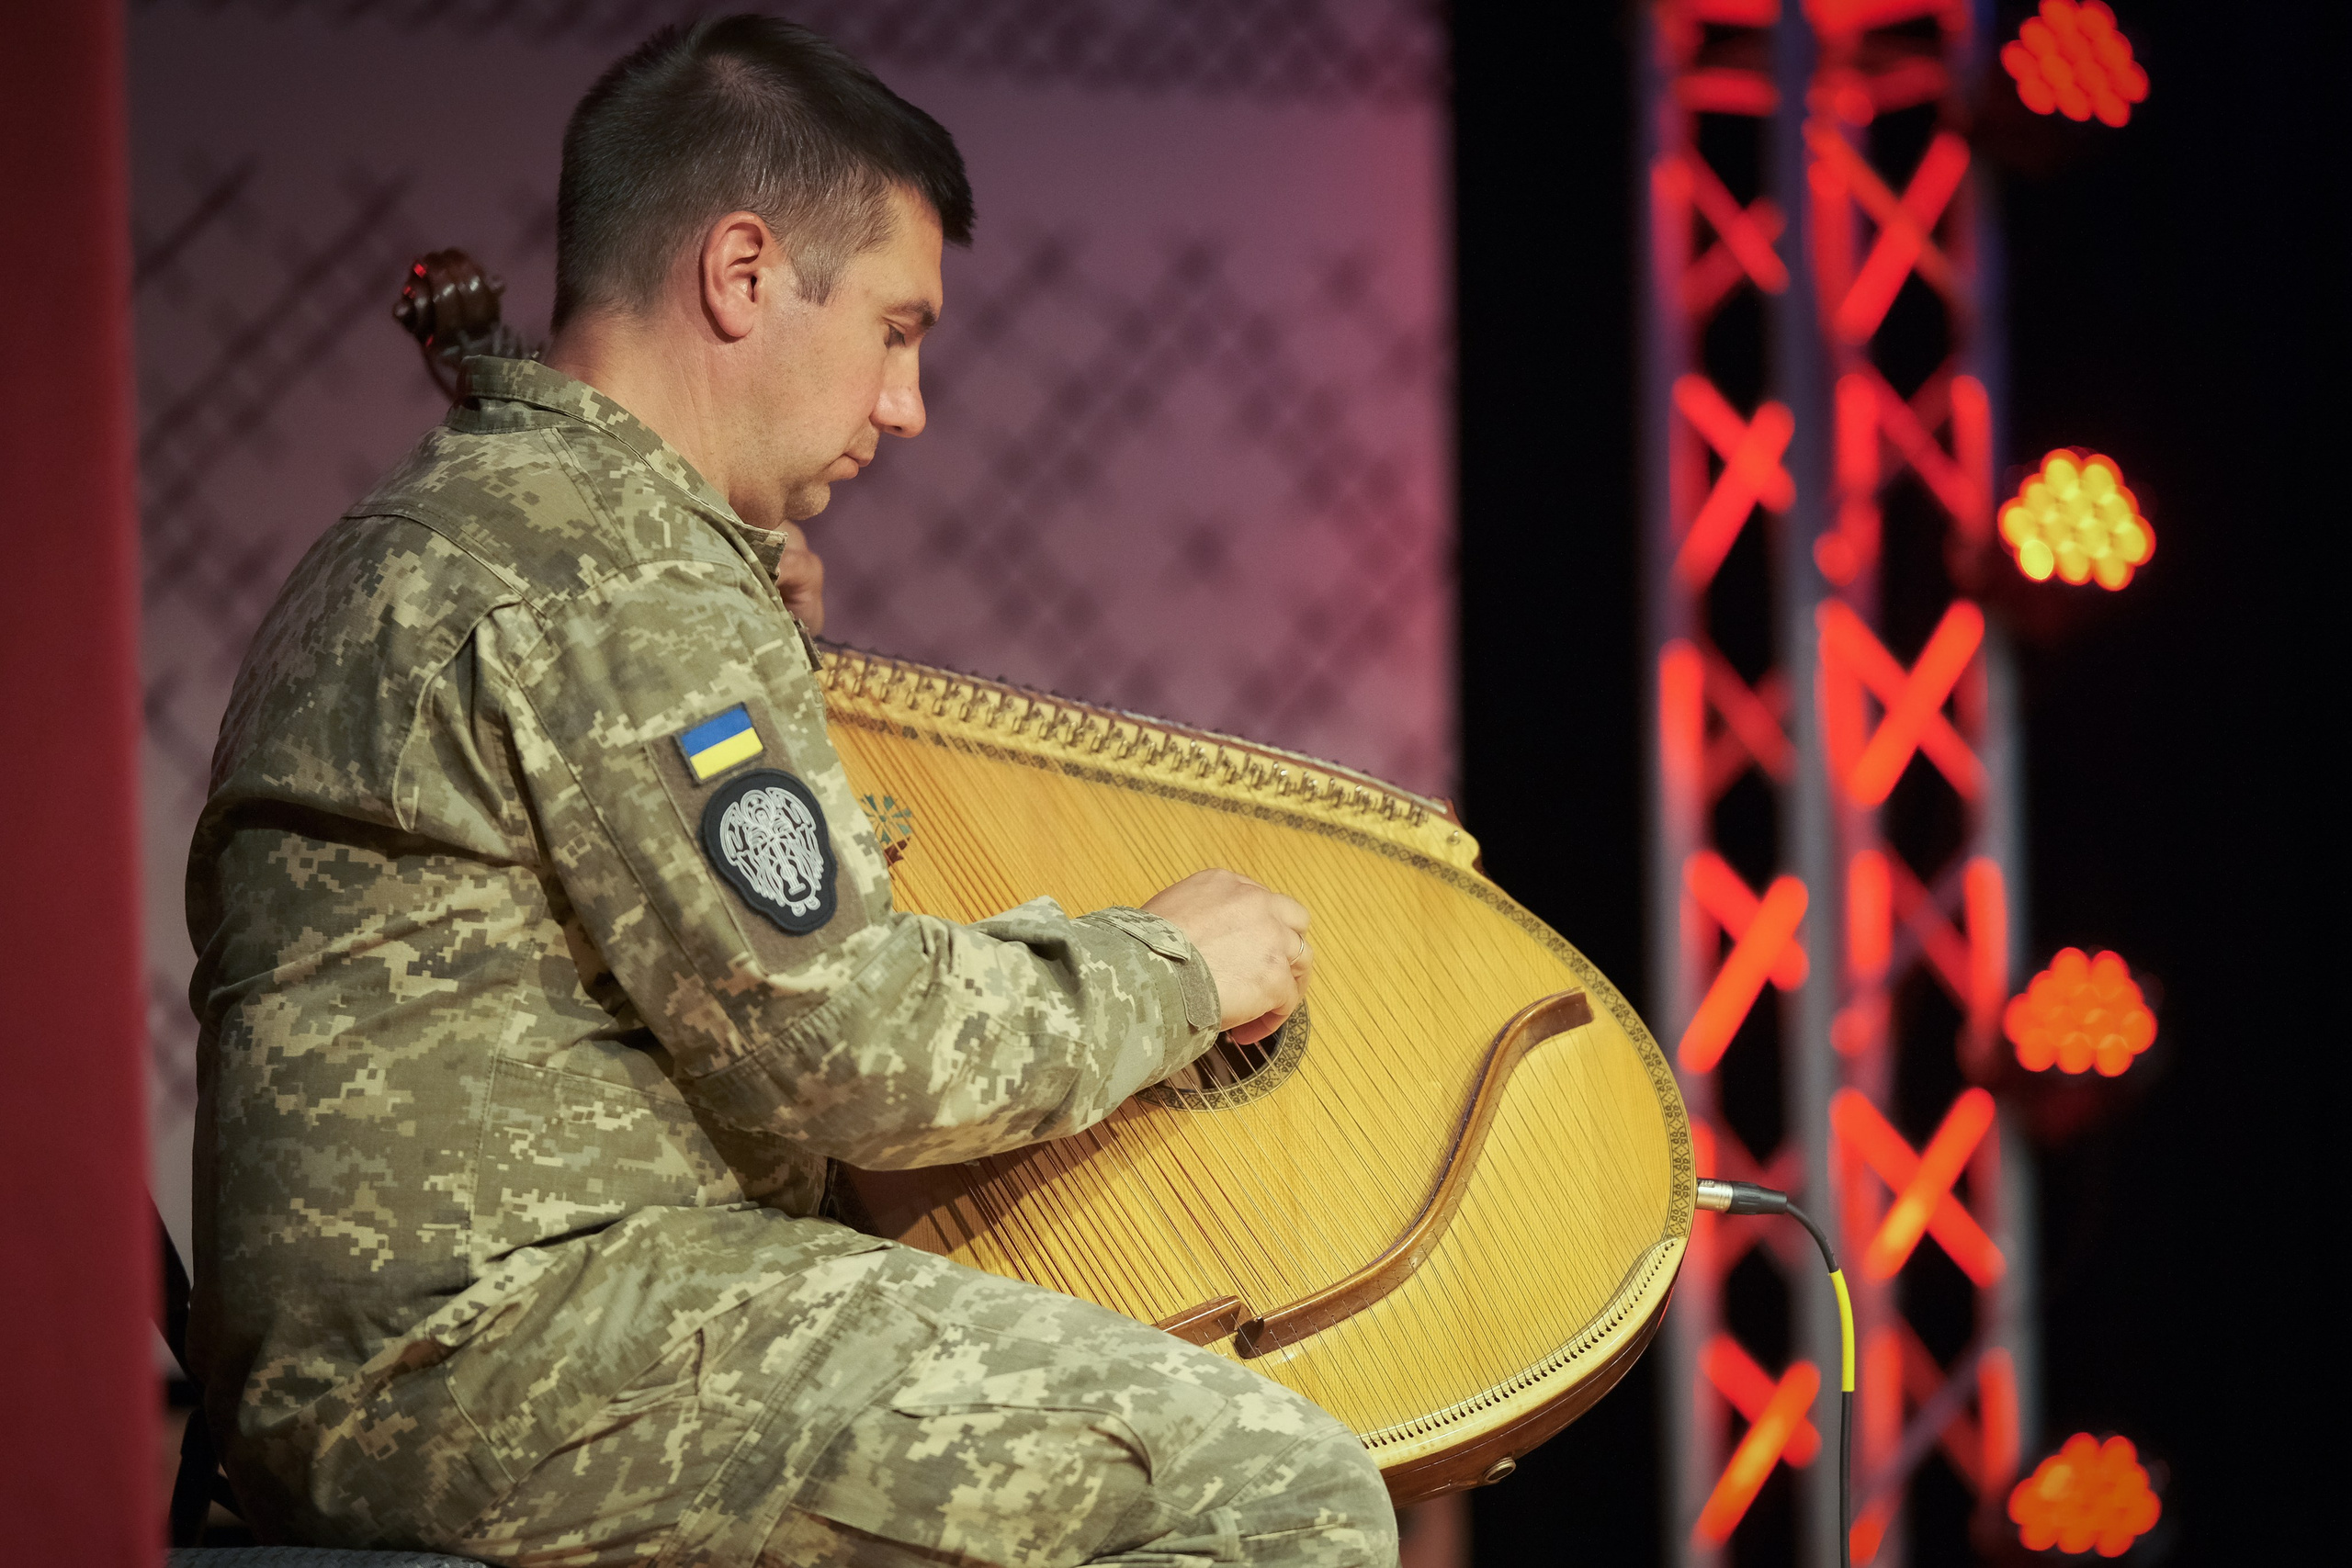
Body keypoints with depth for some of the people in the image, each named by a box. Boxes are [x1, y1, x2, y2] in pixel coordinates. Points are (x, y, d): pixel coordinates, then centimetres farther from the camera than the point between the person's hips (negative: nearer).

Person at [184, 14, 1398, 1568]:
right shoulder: (611, 565, -12)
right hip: (516, 1335, -11)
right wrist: (1167, 968, 0)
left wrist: (770, 655, 23)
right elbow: (844, 1045, -16)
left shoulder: (431, 533, 21)